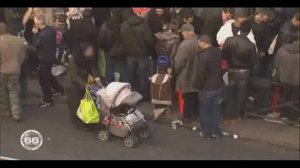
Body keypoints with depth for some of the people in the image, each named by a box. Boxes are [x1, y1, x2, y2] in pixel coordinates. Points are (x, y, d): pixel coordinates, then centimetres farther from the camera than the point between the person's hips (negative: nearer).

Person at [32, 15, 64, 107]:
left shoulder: (43, 34, -29)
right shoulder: (51, 29, -2)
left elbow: (36, 44, -17)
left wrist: (35, 34, -10)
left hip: (44, 59, -9)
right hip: (51, 56, 9)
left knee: (43, 79, 3)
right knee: (48, 75, 27)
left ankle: (48, 100, 11)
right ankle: (59, 89, 39)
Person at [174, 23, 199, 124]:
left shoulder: (185, 44, -28)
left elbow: (179, 62, -22)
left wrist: (176, 72, -4)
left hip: (187, 75, -7)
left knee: (188, 97, 6)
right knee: (196, 95, 21)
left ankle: (188, 116, 17)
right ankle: (196, 113, 35)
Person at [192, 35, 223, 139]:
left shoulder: (202, 56, -26)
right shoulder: (218, 52, -3)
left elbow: (199, 75, -21)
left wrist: (195, 84, -5)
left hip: (206, 88, -6)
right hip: (218, 86, 6)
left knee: (204, 111, 11)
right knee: (215, 110, 16)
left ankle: (206, 133, 20)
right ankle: (215, 132, 24)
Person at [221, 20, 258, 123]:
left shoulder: (229, 40, -14)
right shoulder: (250, 45, -21)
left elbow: (223, 55, -6)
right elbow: (254, 61, -13)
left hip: (232, 70, 2)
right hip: (244, 72, -2)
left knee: (231, 92, 18)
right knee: (241, 94, 15)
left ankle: (229, 115, 23)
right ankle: (237, 115, 27)